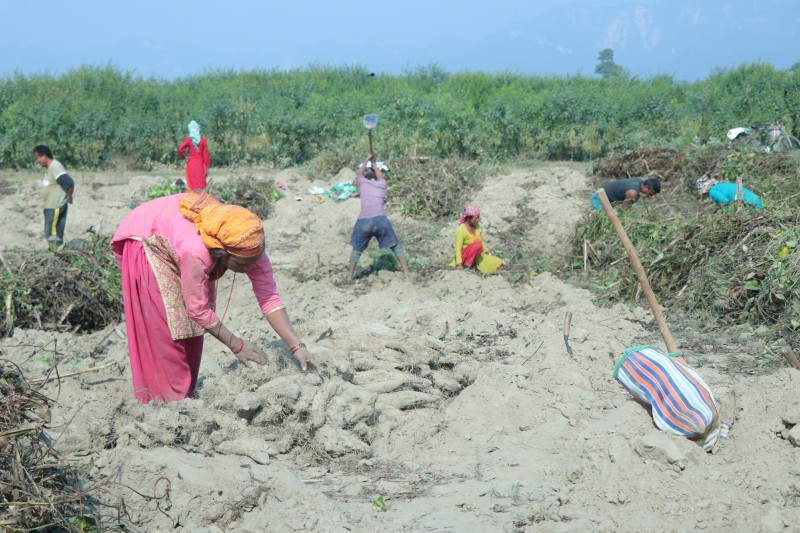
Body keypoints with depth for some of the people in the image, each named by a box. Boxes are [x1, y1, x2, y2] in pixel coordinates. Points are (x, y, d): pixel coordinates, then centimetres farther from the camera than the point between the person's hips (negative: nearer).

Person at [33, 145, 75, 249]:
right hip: (50, 206, 9)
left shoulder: (55, 167, -19)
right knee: (56, 235, 15)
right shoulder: (48, 168, 11)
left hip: (55, 208, -9)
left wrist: (69, 197, -12)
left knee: (52, 235, -5)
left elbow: (70, 183, -25)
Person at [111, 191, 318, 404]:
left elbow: (269, 297, -24)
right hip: (144, 242, -6)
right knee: (164, 326, -10)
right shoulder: (195, 252, -44)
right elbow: (199, 310, -32)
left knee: (191, 324, 6)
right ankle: (169, 398, 0)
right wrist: (236, 345, -24)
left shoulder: (249, 244, -29)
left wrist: (297, 346, -30)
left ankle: (186, 394, 19)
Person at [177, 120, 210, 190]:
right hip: (200, 164, 0)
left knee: (192, 184, 4)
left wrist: (184, 157, 0)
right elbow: (205, 154, -3)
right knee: (201, 184, 3)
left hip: (191, 164, 0)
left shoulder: (188, 140, -4)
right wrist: (207, 167, 2)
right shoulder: (203, 140, -2)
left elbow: (180, 149, -17)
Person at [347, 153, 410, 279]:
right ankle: (406, 272, 4)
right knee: (396, 246, 13)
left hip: (364, 221, 0)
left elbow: (360, 173, 42)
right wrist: (374, 164, 62)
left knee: (357, 249, 15)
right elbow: (380, 176, 45)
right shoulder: (381, 184, 21)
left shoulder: (362, 182, 18)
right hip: (380, 220, 0)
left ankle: (349, 277, 10)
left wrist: (367, 160, 56)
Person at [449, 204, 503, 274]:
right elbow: (458, 248, -21)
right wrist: (459, 264, -28)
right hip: (465, 256, -7)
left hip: (477, 255, 7)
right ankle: (467, 265, -22)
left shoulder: (477, 226, 1)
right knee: (477, 245, -35)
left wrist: (487, 252, 17)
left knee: (498, 263, -10)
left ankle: (473, 264, 1)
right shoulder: (461, 230, -19)